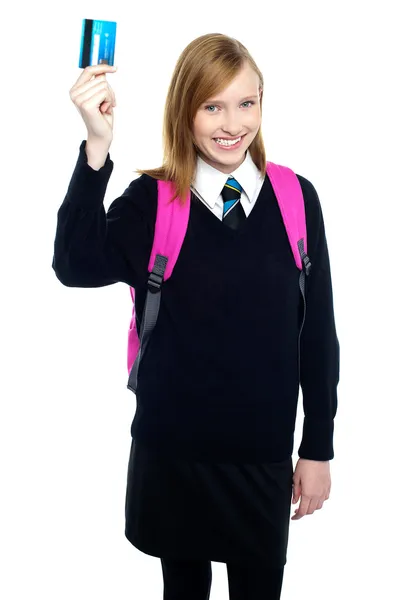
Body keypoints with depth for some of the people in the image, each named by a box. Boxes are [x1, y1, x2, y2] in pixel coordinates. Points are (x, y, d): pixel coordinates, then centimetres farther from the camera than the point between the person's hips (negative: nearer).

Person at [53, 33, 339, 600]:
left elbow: (317, 330, 0)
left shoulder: (295, 198, -4)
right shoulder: (151, 200, -7)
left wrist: (319, 447, 2)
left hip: (263, 452, 1)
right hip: (172, 449, 0)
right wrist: (97, 147, -35)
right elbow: (77, 266, -25)